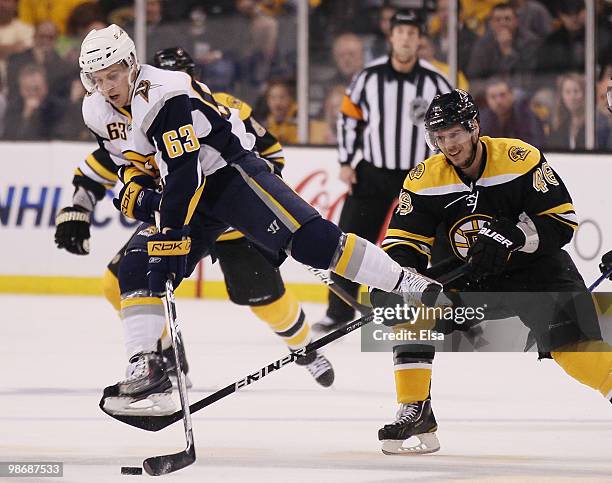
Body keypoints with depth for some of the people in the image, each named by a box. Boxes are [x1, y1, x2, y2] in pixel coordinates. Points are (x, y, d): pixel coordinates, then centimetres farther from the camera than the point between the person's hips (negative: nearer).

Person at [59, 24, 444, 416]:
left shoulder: (163, 97, -27)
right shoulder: (99, 112, 0)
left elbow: (183, 175, -31)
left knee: (310, 240, -22)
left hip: (230, 173, -8)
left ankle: (410, 285, -16)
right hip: (187, 194, 8)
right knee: (136, 271, -9)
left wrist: (171, 236, -33)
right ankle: (145, 370, -10)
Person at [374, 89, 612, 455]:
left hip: (532, 268, -3)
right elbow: (405, 240, -5)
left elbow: (562, 220, -16)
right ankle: (415, 410, -11)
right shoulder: (424, 180, -8)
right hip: (463, 279, 3)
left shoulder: (520, 159, -17)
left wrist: (511, 238, -29)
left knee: (571, 336, -24)